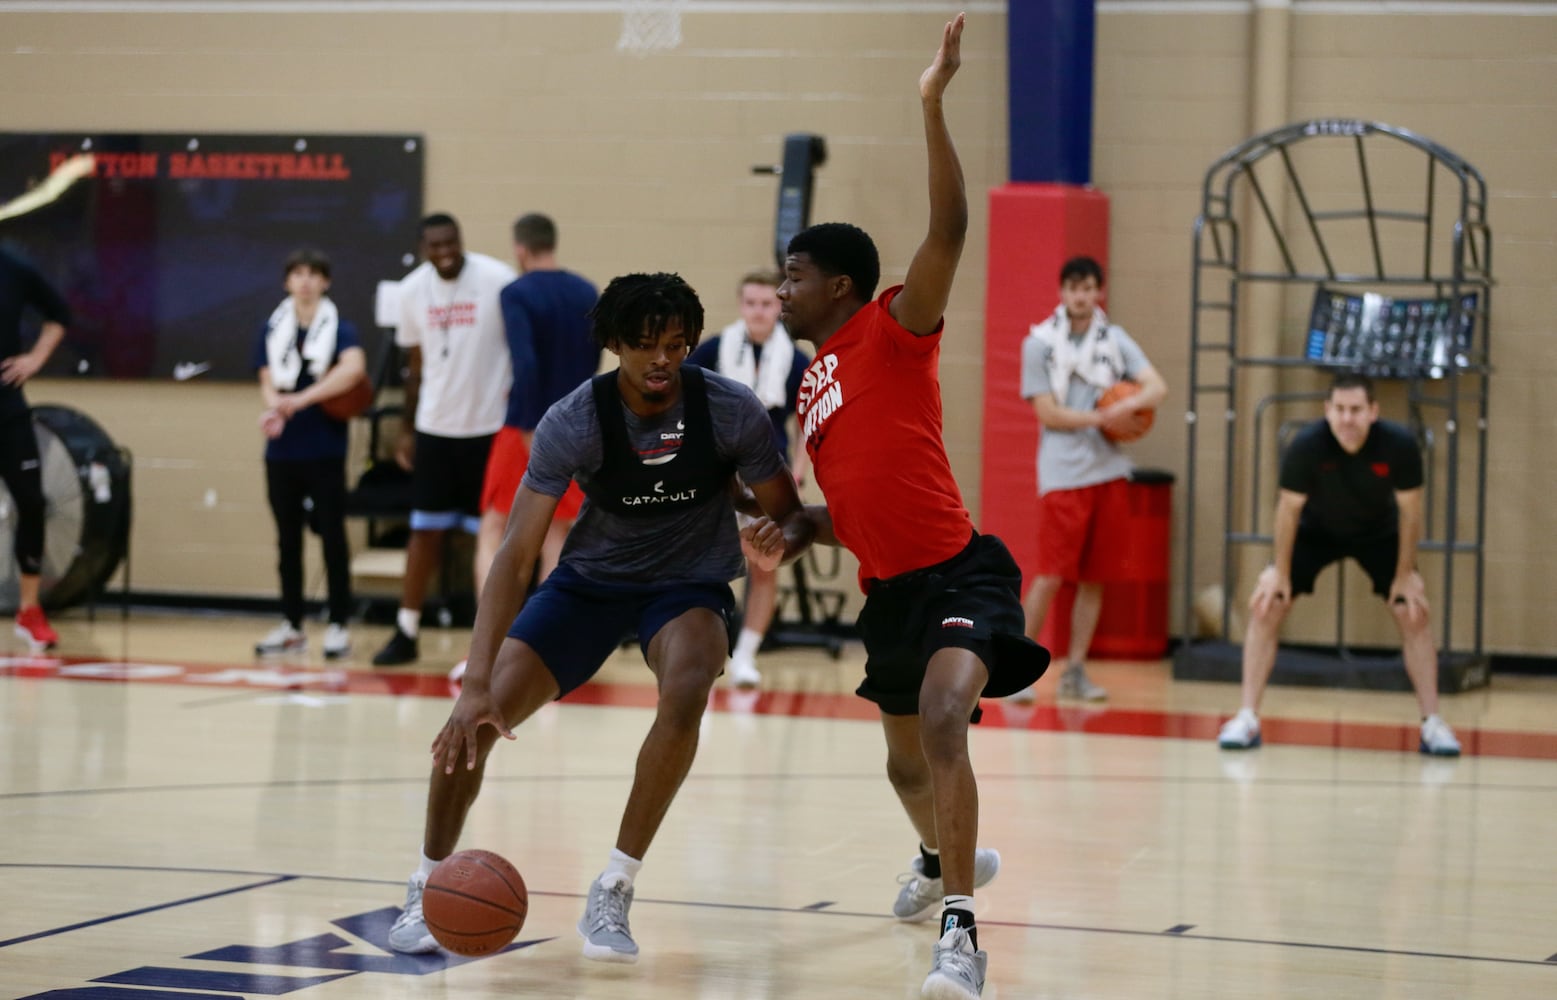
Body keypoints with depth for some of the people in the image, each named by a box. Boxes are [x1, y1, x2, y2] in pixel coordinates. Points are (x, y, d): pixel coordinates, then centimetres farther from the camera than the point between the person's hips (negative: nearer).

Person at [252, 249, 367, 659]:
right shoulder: (271, 331, 8)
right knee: (288, 539, 9)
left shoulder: (339, 329, -3)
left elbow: (354, 366, -22)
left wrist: (301, 399, -29)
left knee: (332, 537, 0)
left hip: (325, 451, -4)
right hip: (282, 451, 4)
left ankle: (339, 625, 5)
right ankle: (291, 626, 16)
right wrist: (274, 408, -21)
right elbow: (268, 381, 3)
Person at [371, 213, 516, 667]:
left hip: (490, 425, -3)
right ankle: (406, 633, 11)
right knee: (425, 529, 5)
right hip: (434, 426, 4)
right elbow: (416, 363, 12)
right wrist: (407, 430, 12)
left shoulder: (498, 280, -11)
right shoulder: (413, 289, 2)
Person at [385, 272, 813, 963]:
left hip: (690, 586, -1)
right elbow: (515, 556, -25)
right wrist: (478, 684, -36)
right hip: (590, 579, 1)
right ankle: (428, 889, 13)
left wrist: (781, 540, -36)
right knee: (476, 721, -13)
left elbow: (792, 516, -7)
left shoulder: (732, 411, -19)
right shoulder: (572, 423, -22)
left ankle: (614, 892, -18)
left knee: (685, 694, -34)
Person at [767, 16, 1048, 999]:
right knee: (906, 758, 23)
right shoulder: (812, 386, 18)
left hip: (958, 574, -9)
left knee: (943, 720, -31)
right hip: (890, 589, 9)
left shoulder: (894, 329, -5)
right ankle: (945, 861, 55)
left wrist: (933, 106, -28)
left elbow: (950, 227, -21)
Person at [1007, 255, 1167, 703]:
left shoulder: (1115, 341, 9)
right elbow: (1047, 413, -7)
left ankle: (1075, 671, 13)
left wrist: (1130, 404, -22)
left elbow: (1158, 387, -2)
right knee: (1050, 577, -9)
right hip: (1063, 476, -4)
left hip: (1109, 473, 4)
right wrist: (1100, 418, -15)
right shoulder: (1039, 343, 0)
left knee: (1094, 578, 6)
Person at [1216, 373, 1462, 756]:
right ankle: (1247, 719, -7)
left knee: (1414, 614, -11)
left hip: (1378, 533, 1)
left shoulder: (1399, 444, -31)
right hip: (1315, 530, -1)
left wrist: (1405, 574, -13)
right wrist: (1280, 572, -14)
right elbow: (1289, 508, -19)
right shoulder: (1307, 445, -33)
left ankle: (1432, 724, 0)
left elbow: (1410, 510, -17)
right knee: (1265, 607, -14)